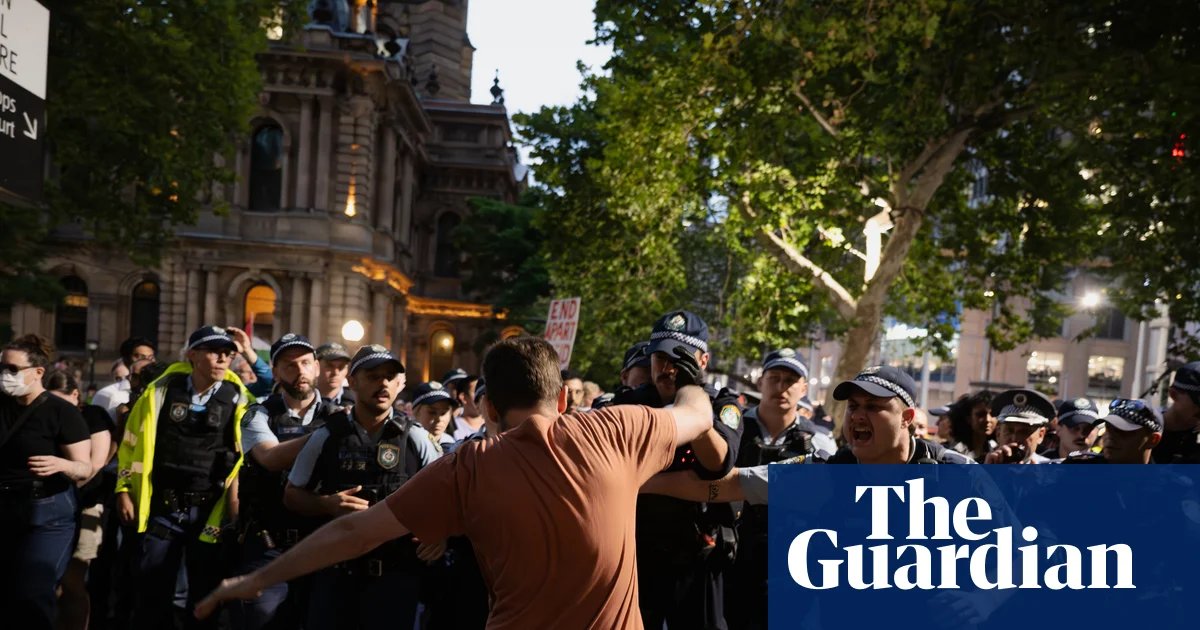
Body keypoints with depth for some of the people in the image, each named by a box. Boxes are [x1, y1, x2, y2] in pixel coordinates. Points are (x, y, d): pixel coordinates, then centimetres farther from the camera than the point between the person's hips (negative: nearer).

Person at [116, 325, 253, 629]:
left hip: (211, 513, -1)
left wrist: (238, 503, -8)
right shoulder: (162, 390, 1)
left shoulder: (238, 399, -2)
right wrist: (124, 490, 5)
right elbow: (132, 443, 9)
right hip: (161, 508, 1)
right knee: (150, 595, 9)